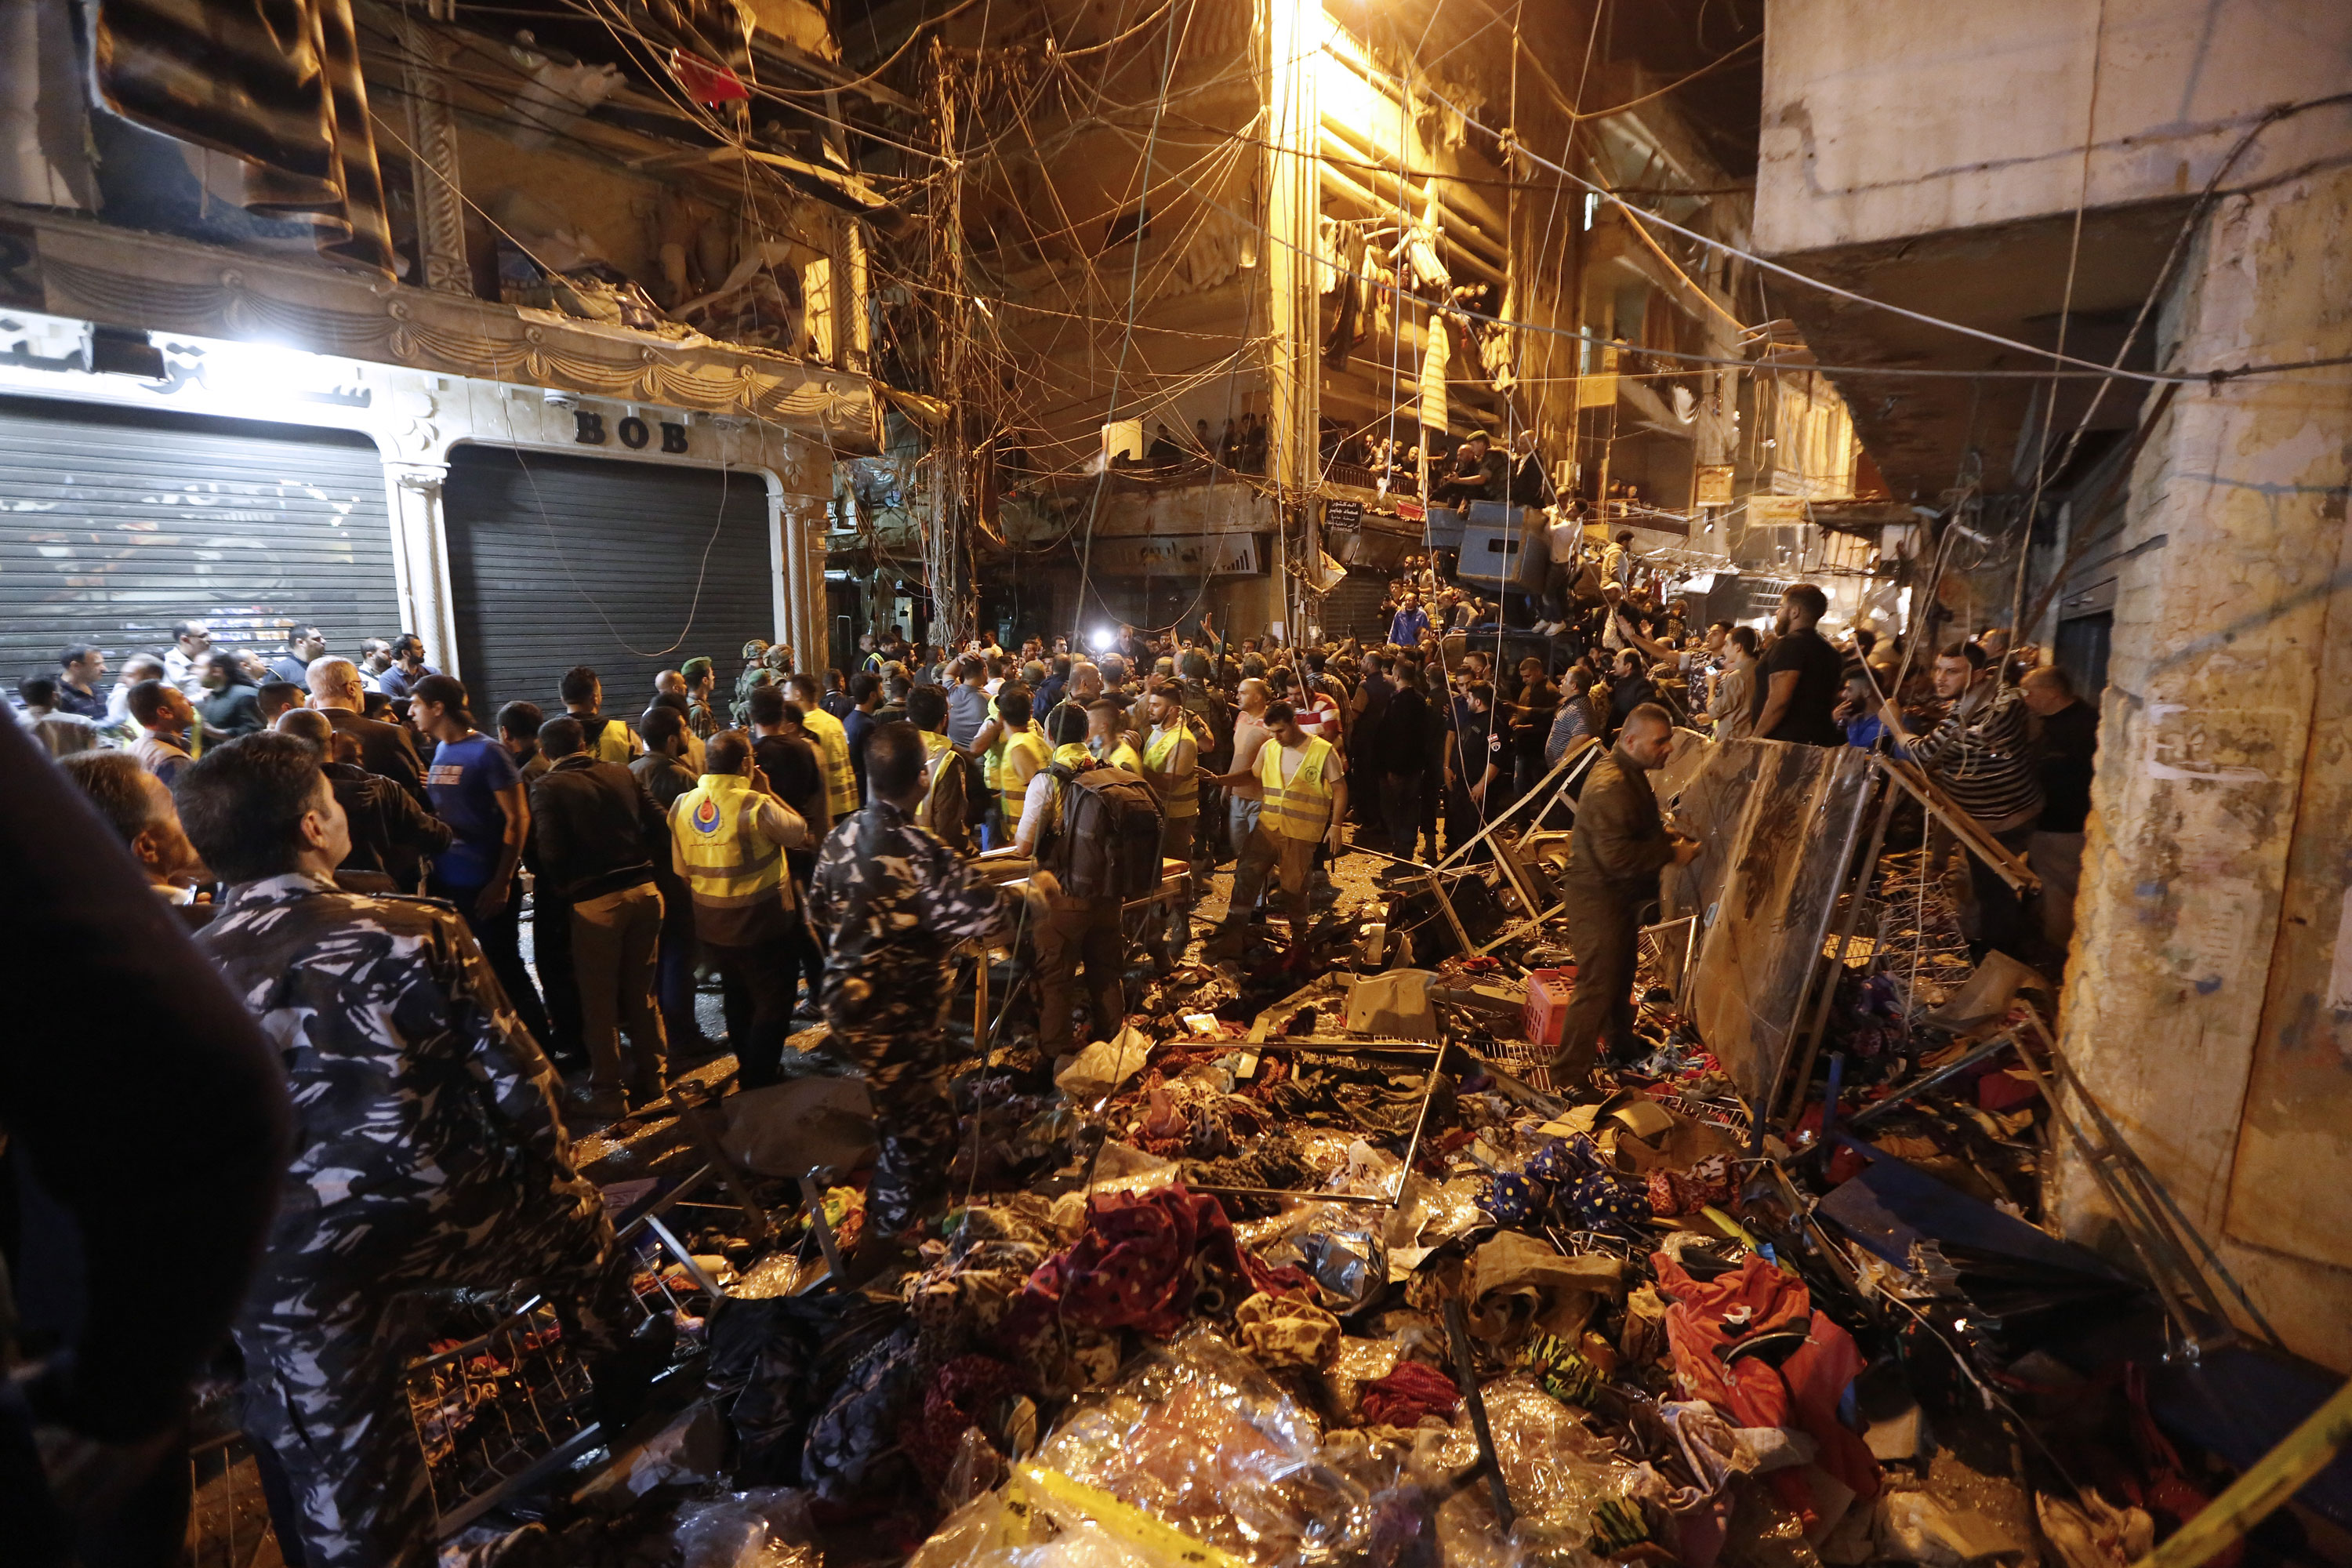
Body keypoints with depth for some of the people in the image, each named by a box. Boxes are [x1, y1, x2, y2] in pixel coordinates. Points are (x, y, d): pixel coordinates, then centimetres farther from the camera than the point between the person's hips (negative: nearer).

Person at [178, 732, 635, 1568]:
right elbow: (515, 1080, -12)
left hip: (292, 1268, 2)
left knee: (346, 1477, 16)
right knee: (577, 1231, 29)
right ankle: (626, 1400, 49)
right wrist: (554, 1176, 6)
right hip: (447, 1215, -1)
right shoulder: (418, 931, -16)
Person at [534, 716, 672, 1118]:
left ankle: (609, 1093, 18)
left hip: (594, 902, -4)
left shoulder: (547, 788, -6)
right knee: (641, 991, 18)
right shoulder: (622, 773, 6)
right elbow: (659, 825, 3)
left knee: (599, 1000, 9)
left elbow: (550, 851, -12)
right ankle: (653, 1076, 28)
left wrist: (563, 891, 5)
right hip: (644, 890, 4)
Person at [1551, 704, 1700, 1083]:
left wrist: (1676, 839, 2)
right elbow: (1617, 856, -31)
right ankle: (1568, 1077, 3)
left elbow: (1647, 827, 21)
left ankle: (1622, 1048, 44)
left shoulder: (1633, 775, 10)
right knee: (1596, 987, -5)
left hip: (1619, 896, 11)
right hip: (1598, 898, -11)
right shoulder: (1610, 785, -26)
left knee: (1620, 980, 25)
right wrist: (1671, 853, -21)